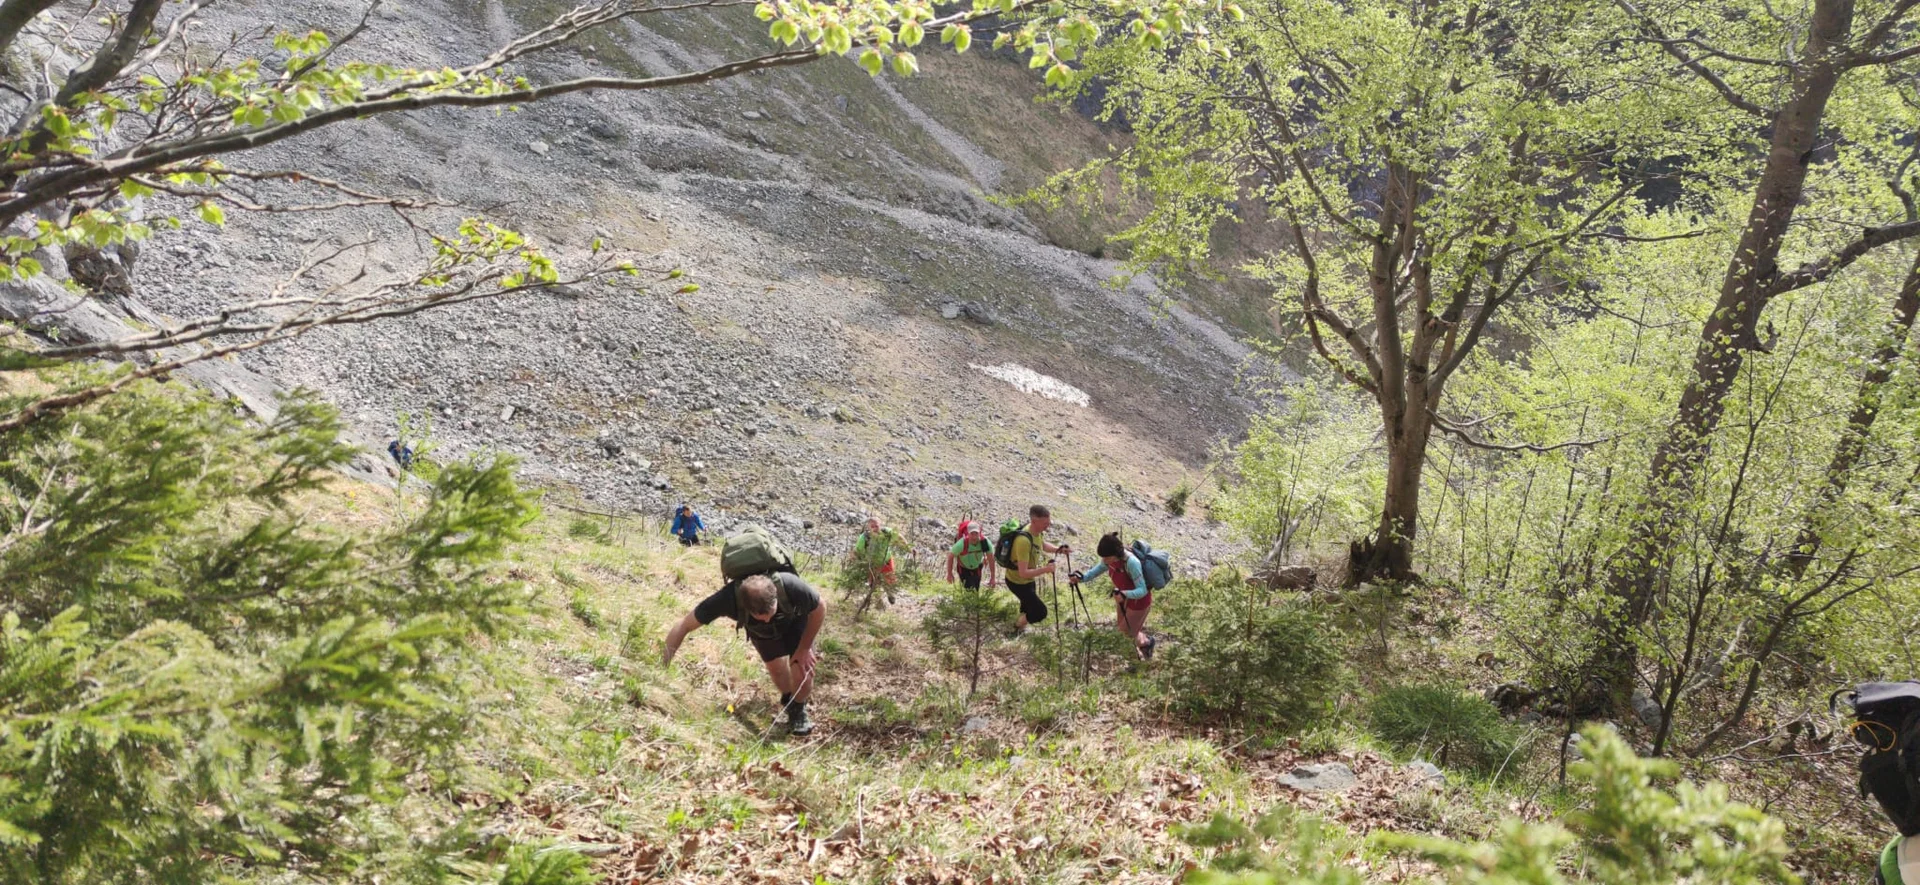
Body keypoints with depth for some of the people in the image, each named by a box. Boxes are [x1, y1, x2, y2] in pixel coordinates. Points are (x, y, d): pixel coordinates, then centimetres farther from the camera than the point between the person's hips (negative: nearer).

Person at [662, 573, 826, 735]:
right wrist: (663, 666, -29)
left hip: (794, 621, -1)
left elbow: (820, 608, -23)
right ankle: (788, 701, 38)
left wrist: (804, 649, -13)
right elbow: (684, 626, -32)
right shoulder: (728, 599, -44)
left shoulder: (791, 586, -45)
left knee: (802, 670, -11)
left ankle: (798, 710, 20)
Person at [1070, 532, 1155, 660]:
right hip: (1124, 597, 7)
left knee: (1127, 631, 10)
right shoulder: (1110, 558, -20)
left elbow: (1142, 590, -37)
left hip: (1138, 600, -7)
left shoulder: (1131, 563, -40)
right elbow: (1099, 569, -2)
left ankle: (1146, 642, 38)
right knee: (1120, 625, 23)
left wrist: (1125, 595, -54)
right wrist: (1082, 577, -18)